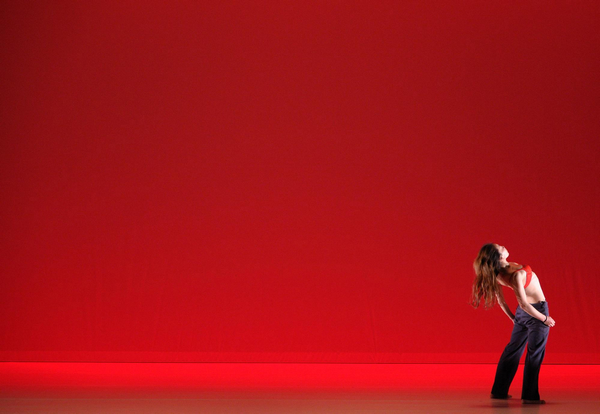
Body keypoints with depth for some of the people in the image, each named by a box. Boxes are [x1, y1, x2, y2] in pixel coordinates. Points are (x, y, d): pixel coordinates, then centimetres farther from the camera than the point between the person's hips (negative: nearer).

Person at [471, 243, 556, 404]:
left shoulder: (498, 275, -7)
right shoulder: (516, 275, -30)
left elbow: (500, 300, 5)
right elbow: (524, 304, -25)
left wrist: (512, 317, 20)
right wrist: (544, 319, -12)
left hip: (521, 313, 7)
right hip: (536, 311, -7)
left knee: (512, 349, 15)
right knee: (535, 354, 3)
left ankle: (499, 391, 22)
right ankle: (530, 396, 7)